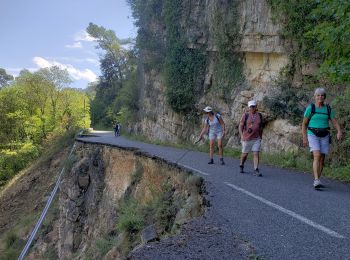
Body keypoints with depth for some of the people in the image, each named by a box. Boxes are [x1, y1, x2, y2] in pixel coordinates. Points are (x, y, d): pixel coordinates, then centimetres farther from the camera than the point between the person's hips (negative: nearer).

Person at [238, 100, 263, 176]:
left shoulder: (259, 115, 3)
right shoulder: (245, 115, -6)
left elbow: (260, 127, 13)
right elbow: (240, 126, -5)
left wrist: (261, 137, 15)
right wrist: (241, 136, -17)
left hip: (256, 139, 2)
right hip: (247, 138, -2)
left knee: (256, 154, -8)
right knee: (245, 154, 12)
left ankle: (256, 170, -8)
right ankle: (241, 166, 35)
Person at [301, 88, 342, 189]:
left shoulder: (328, 108, 5)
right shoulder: (310, 108, -4)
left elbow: (335, 122, 1)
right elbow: (304, 124, -2)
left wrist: (339, 132, -20)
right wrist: (304, 138, -10)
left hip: (324, 136, 4)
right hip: (313, 135, -4)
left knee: (322, 159, 5)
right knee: (317, 156, -21)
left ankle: (317, 181, 18)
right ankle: (316, 181, -27)